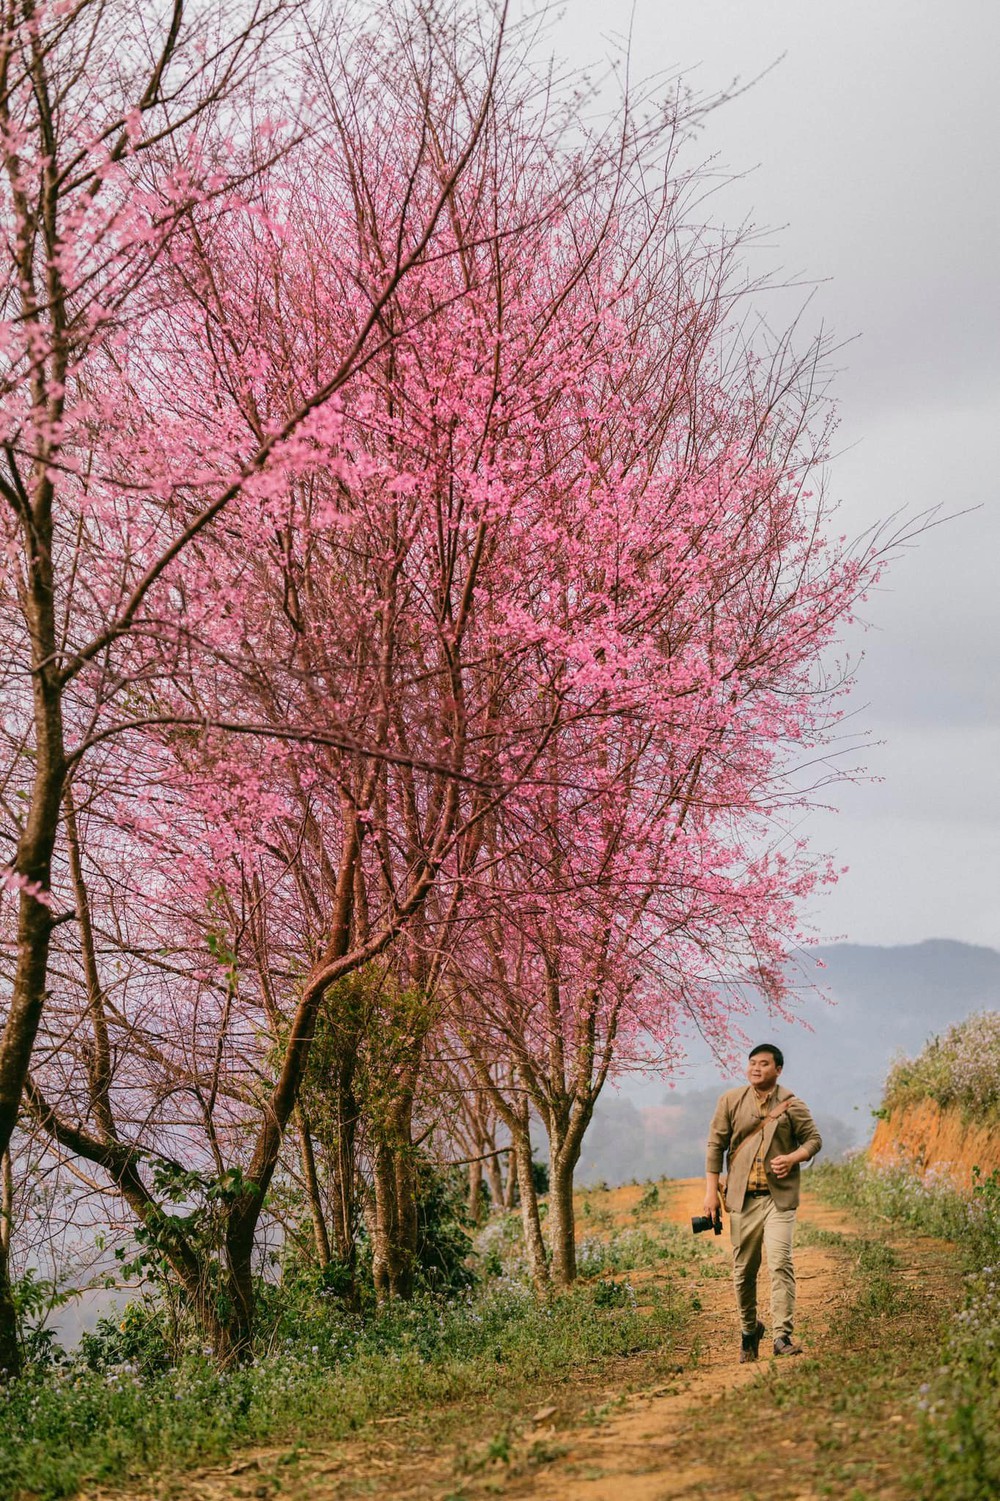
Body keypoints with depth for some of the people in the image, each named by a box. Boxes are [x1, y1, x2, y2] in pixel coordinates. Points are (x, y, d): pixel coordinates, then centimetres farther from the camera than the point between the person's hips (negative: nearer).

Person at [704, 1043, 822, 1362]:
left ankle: (782, 1336, -14)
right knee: (743, 1270, 8)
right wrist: (711, 1191, 2)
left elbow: (813, 1139, 9)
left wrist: (793, 1158, -12)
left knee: (781, 1263, -15)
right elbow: (715, 1146, 7)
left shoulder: (791, 1104, 2)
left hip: (779, 1196, -2)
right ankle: (749, 1330, 28)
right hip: (742, 1197, 2)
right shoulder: (731, 1101, 5)